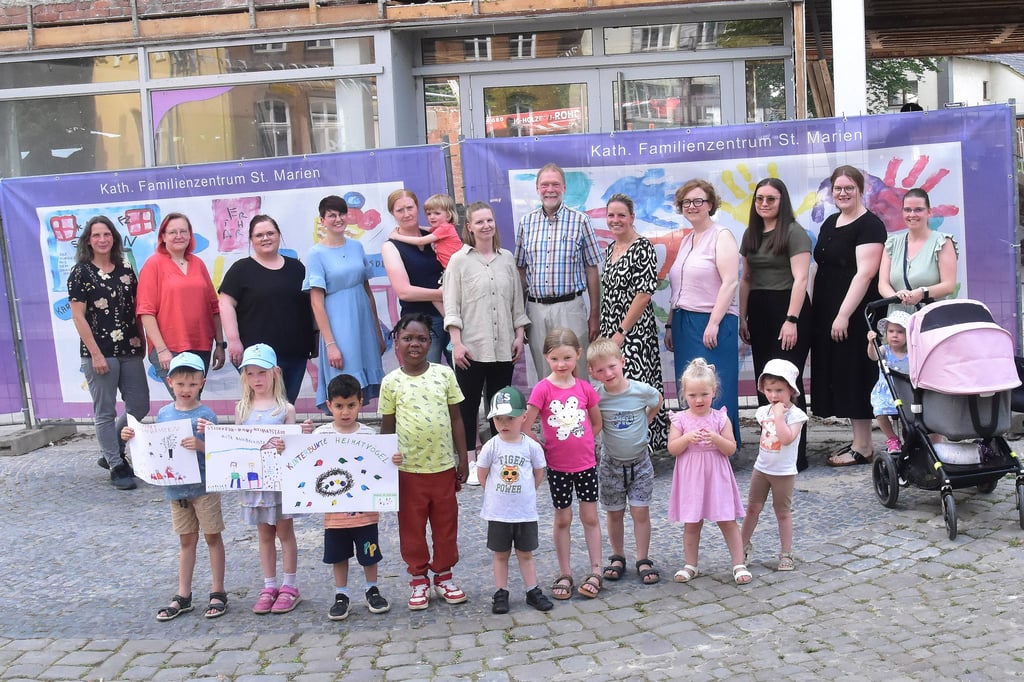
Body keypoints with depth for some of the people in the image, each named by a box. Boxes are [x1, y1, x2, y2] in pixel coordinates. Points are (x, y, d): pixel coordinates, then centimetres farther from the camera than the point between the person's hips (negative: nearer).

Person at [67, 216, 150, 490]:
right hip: (99, 352, -5)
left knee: (139, 406, 8)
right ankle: (117, 467, 13)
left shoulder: (125, 269, 10)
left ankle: (110, 452, 29)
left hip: (129, 351, 5)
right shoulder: (81, 272, -4)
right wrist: (95, 354, -12)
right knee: (105, 413, 2)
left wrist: (141, 342, 8)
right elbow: (78, 317, -7)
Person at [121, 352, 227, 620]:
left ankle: (218, 593, 16)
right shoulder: (163, 414, 3)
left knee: (212, 537, 6)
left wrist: (200, 445, -35)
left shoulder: (206, 415, -12)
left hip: (203, 486, -5)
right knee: (187, 541, 15)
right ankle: (183, 596, 23)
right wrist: (133, 437, -2)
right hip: (175, 488, 5)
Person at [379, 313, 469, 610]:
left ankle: (444, 576, 29)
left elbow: (456, 418, 5)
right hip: (408, 470, -1)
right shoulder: (391, 382, -3)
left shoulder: (444, 374, -1)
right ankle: (419, 580, 25)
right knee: (412, 527, 10)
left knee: (446, 524, 12)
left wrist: (462, 459, 5)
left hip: (443, 466, 1)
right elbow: (387, 426, 3)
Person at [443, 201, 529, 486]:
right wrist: (456, 343, -11)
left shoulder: (507, 259, 9)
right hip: (472, 347, -3)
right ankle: (470, 461, 10)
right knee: (468, 404, 3)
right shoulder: (459, 260, -1)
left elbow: (517, 301, 13)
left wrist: (519, 335, 7)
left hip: (503, 346, 3)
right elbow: (451, 306, -4)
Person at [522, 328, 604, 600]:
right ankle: (565, 574, 20)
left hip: (586, 462, 2)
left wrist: (580, 443, 2)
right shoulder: (543, 389, -13)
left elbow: (597, 422, 9)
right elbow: (525, 426, -12)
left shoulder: (585, 388, -4)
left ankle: (596, 572, 19)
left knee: (590, 517, 8)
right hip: (557, 466, -2)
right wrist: (542, 448, -9)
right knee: (562, 518, 10)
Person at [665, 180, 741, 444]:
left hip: (711, 323, -7)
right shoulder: (686, 241, 19)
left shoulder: (721, 236, -4)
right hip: (685, 323, 8)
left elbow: (730, 282, -14)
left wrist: (714, 323, -20)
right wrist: (671, 325, 17)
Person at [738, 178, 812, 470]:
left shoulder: (793, 232, -7)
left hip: (788, 311, -7)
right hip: (759, 313, 7)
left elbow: (800, 278, -13)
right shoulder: (751, 234, 14)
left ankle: (796, 454, -1)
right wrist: (742, 317, 13)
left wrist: (791, 320, -19)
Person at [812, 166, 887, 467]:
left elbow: (865, 273, -19)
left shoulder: (869, 225, -10)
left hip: (854, 315, -8)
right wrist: (815, 311, 14)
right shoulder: (830, 223, 15)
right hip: (826, 315, 8)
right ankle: (858, 439, 20)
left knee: (854, 375, -4)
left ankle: (863, 448, 4)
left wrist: (844, 315, -23)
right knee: (838, 375, 10)